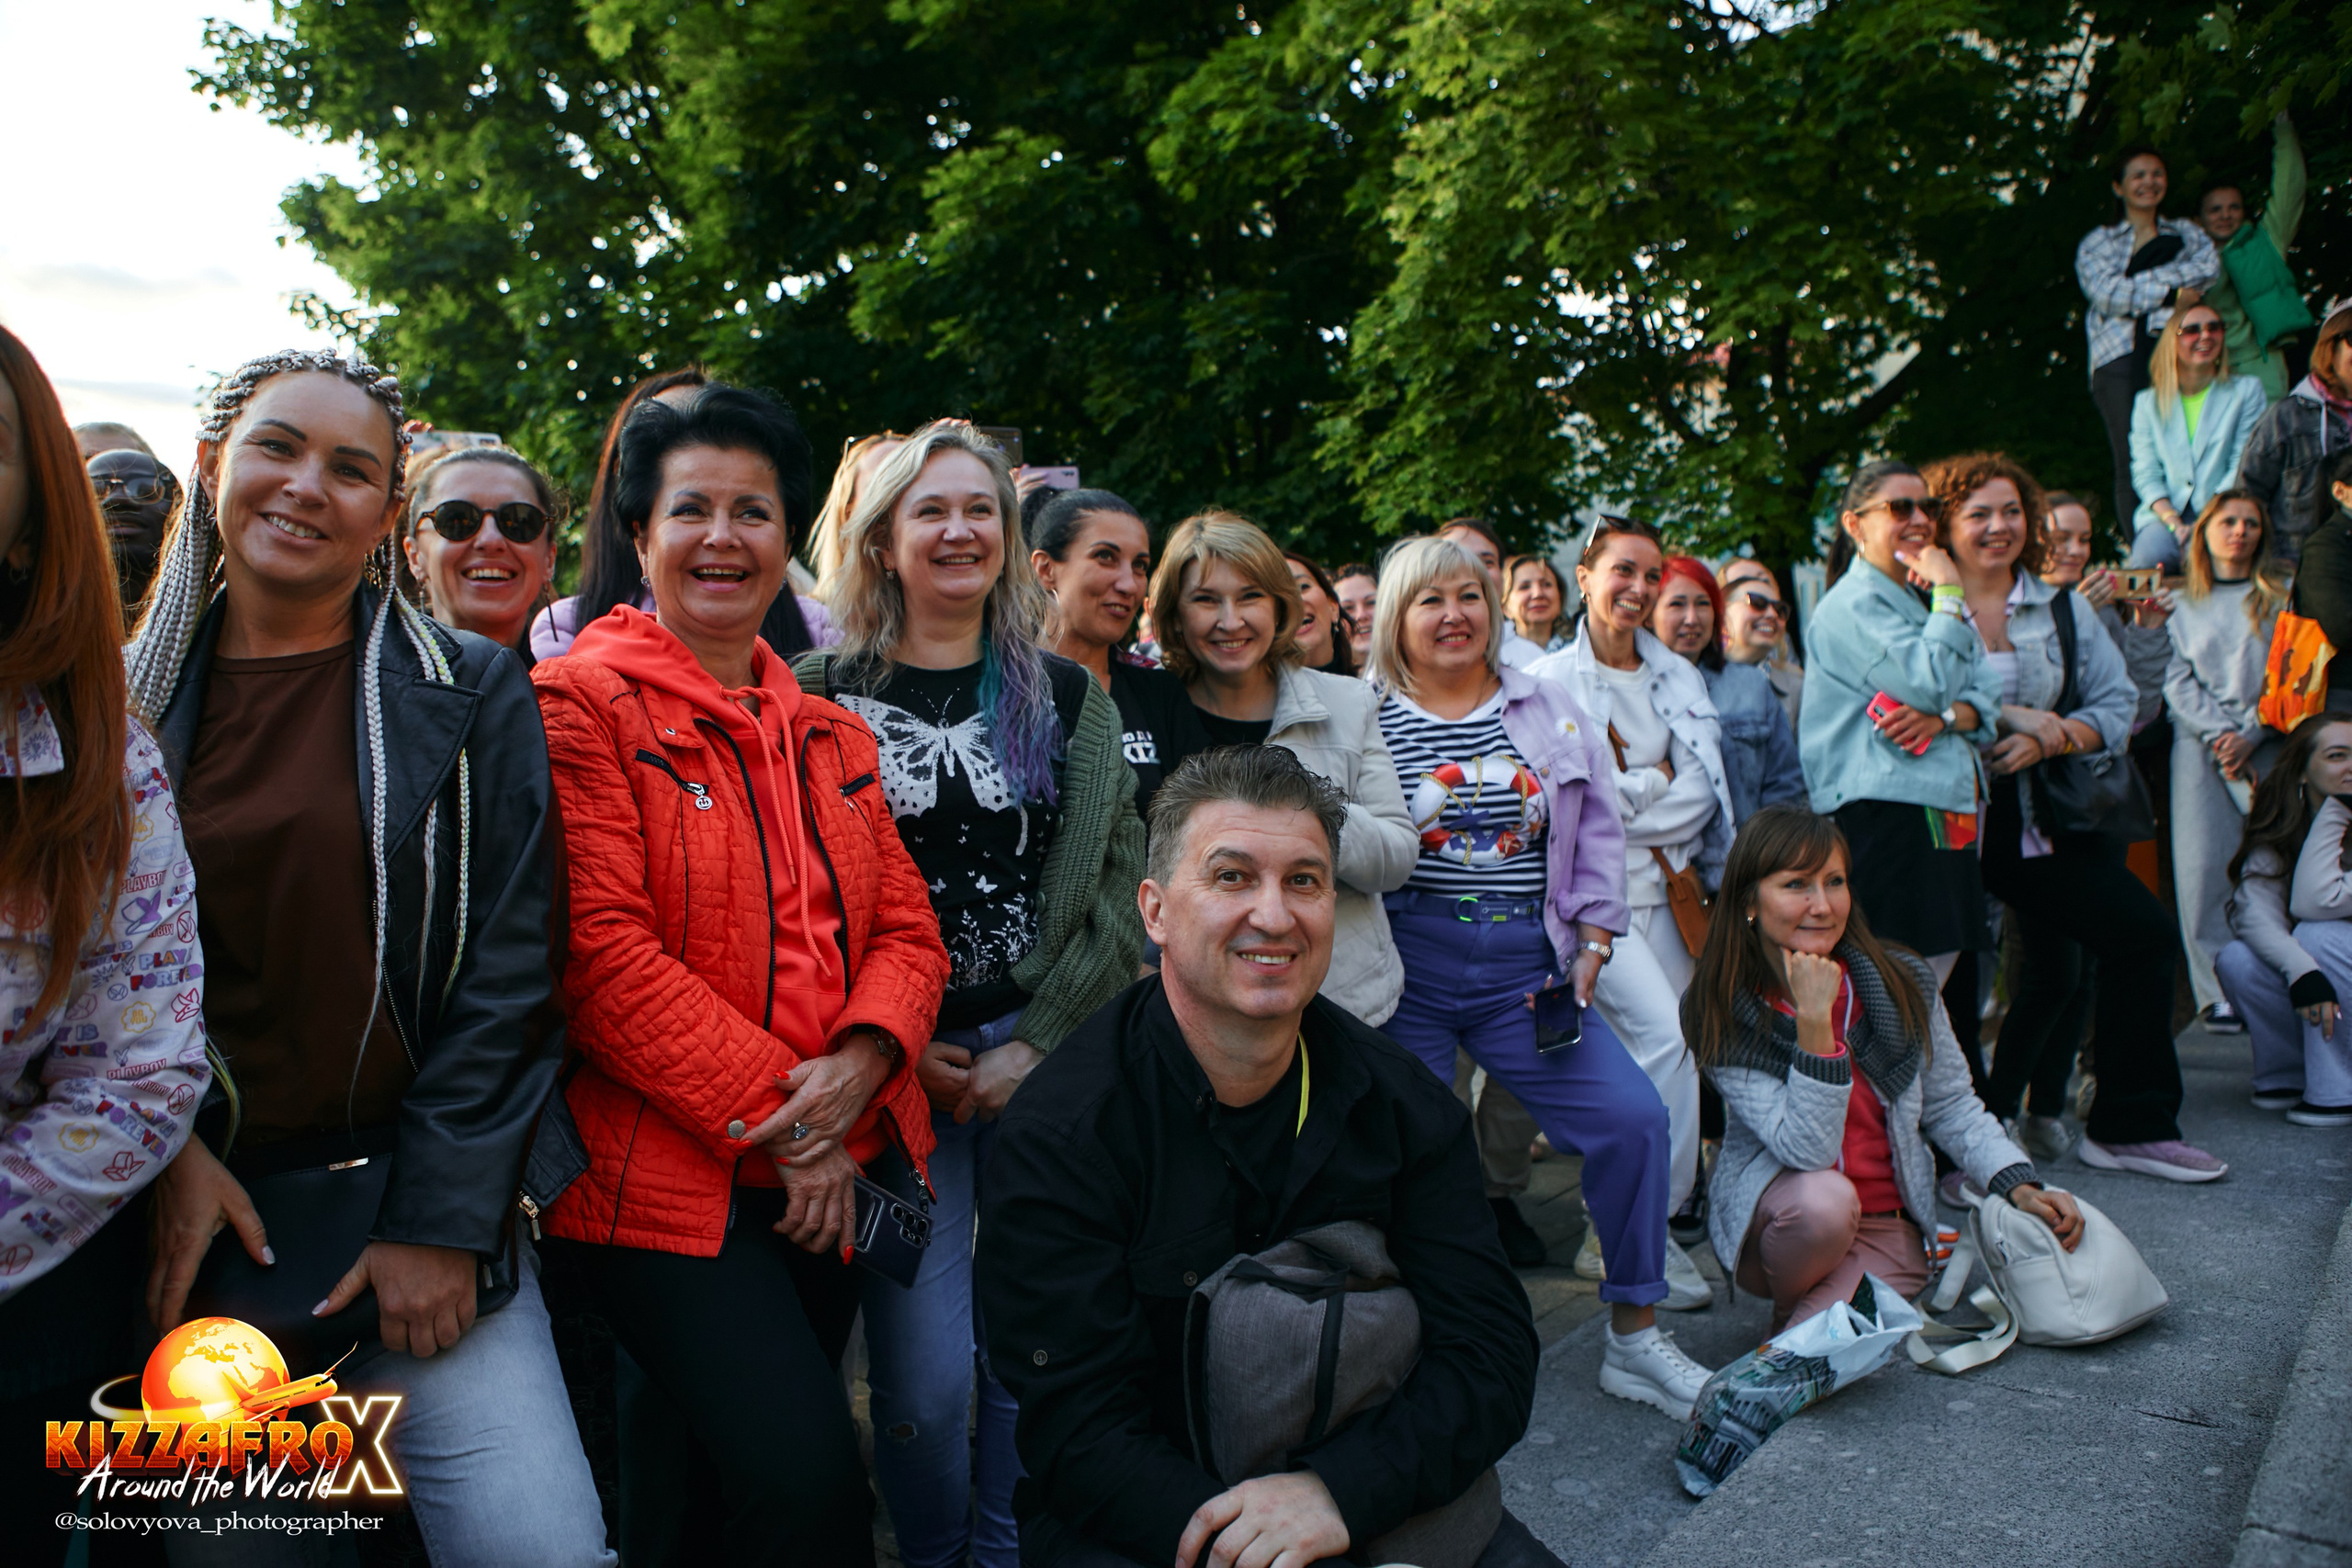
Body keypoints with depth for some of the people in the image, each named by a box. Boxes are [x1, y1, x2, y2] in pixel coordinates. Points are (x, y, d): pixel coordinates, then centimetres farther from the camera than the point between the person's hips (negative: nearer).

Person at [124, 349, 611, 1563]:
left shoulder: (470, 696, -1)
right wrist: (167, 1150, -7)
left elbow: (508, 975, -5)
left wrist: (441, 1219, -11)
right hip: (191, 1218, 3)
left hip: (413, 1193, -2)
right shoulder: (130, 699, 7)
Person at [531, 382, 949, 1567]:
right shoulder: (582, 701, -6)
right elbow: (601, 951, -14)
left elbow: (907, 929, 9)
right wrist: (777, 1119, -15)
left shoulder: (827, 734, 14)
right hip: (666, 1185, -6)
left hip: (827, 1181, 6)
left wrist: (857, 1064, -11)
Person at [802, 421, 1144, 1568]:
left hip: (1049, 1061, 2)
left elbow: (1124, 886, 4)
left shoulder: (1068, 697, 9)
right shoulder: (822, 695, 3)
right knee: (926, 1371, -4)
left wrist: (1036, 1044, -5)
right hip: (895, 1069, -2)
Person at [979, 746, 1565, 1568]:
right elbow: (1081, 1430, -16)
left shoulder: (1405, 1104, -2)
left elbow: (1490, 1358, -6)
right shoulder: (1059, 1134, -14)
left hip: (1367, 1494, 4)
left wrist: (1339, 1491, -23)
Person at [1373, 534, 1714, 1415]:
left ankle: (1634, 1340, 11)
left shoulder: (1552, 711, 12)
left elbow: (1597, 835, 14)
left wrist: (1591, 949, 4)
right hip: (1408, 969, -2)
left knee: (1633, 1117, -6)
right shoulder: (1364, 721, 3)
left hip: (1523, 968, 3)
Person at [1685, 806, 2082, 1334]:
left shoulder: (1903, 984, -6)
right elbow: (1808, 1151, -24)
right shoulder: (1723, 1017, -16)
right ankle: (1788, 1305, -4)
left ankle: (1805, 1325, 10)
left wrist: (2020, 1186, -7)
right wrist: (1813, 1020, -30)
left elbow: (1951, 1107, 8)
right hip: (1769, 1214, -1)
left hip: (1886, 1228, 1)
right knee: (1824, 1198, -37)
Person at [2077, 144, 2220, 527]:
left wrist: (2138, 285, -6)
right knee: (2132, 463, -10)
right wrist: (2171, 292, -3)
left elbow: (2209, 267, 2)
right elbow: (2106, 293, 0)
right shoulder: (2097, 243, 18)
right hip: (2120, 356, -1)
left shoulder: (2186, 233, 23)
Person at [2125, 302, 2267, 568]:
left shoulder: (2246, 391, 11)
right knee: (2152, 552, -33)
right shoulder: (2147, 402, 13)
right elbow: (2145, 474, 5)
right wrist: (2175, 524, -13)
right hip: (2166, 514, 1)